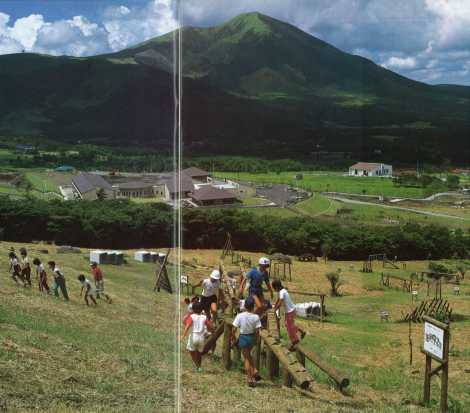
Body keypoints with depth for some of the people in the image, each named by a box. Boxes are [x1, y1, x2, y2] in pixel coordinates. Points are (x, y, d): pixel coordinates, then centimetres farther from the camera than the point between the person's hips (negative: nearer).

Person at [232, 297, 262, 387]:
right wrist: (256, 339, 6)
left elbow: (234, 329, -12)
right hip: (252, 337, 2)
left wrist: (233, 337, 4)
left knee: (246, 358, 10)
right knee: (248, 355, 28)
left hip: (243, 337, -2)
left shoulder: (240, 316, -15)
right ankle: (255, 371, 14)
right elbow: (257, 331, -12)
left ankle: (250, 379, 14)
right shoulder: (256, 317, -13)